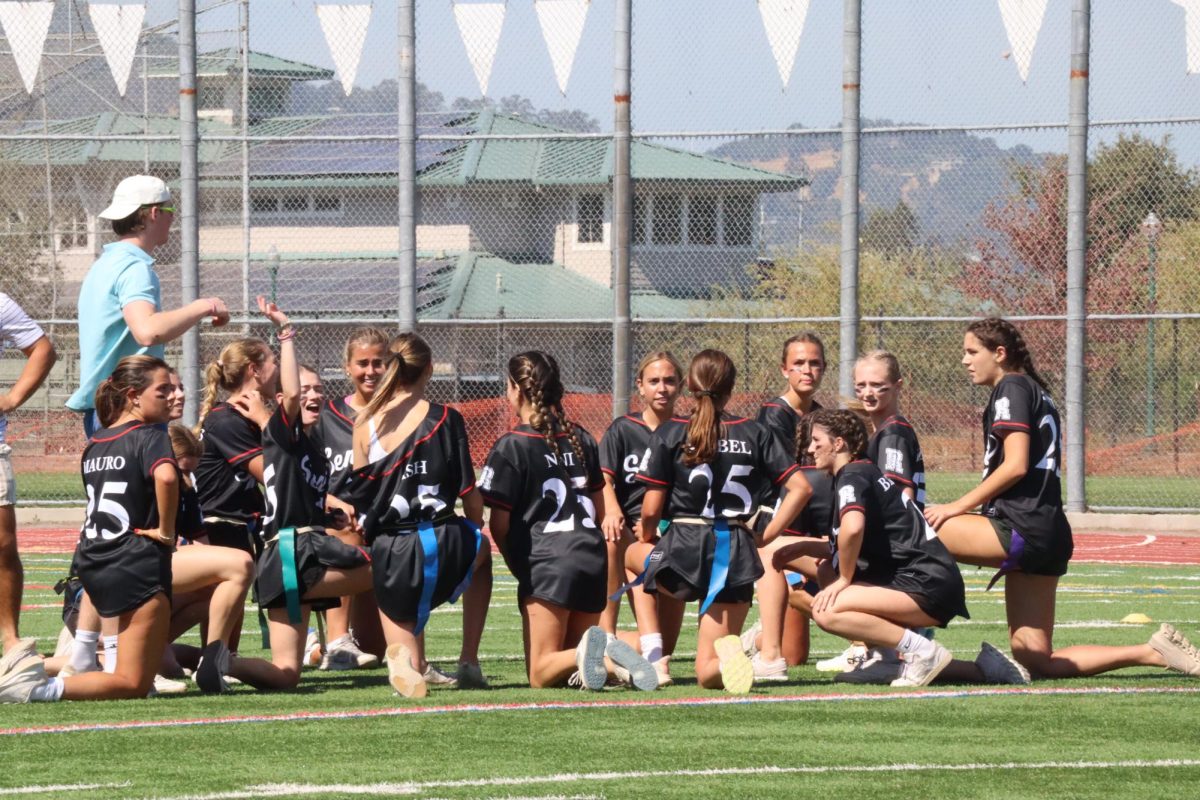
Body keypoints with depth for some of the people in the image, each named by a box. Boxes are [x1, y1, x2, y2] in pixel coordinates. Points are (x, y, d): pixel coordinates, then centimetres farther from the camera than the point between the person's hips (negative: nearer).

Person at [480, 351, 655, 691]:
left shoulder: (511, 447, -5)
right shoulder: (581, 439, 13)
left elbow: (499, 524, -5)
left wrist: (518, 566, 12)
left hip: (546, 562, -6)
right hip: (593, 557, 6)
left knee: (541, 674, -1)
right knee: (572, 664, 16)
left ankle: (587, 653, -33)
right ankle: (613, 659, -17)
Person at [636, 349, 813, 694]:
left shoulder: (670, 433, -1)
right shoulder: (754, 433, 6)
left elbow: (651, 509, -3)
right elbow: (800, 488, 2)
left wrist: (646, 536, 18)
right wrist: (765, 537, 9)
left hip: (683, 545, -2)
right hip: (736, 551, 2)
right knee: (709, 674, 8)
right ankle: (726, 652, -30)